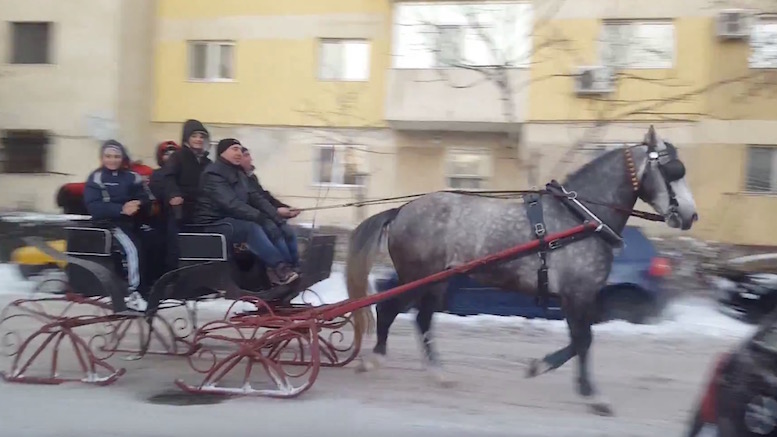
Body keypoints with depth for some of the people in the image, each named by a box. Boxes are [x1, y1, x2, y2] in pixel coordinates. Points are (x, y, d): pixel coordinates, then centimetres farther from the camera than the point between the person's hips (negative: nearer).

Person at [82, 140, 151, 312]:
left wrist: (137, 205, -20)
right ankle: (133, 293, -21)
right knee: (133, 248, -28)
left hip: (132, 222, 5)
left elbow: (146, 201, 4)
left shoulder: (132, 177, 11)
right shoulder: (96, 178, 0)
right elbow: (94, 207, -14)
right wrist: (121, 209, -25)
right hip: (108, 223, -5)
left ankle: (154, 286, -4)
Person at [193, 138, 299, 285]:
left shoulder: (239, 173, 15)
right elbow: (231, 203, -26)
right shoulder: (214, 173, -14)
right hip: (214, 223, -9)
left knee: (270, 226, -12)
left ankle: (288, 265, -20)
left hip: (233, 219, 9)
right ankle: (279, 267, -33)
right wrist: (260, 217, -31)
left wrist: (274, 216, -5)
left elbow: (255, 198, 10)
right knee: (252, 227, -32)